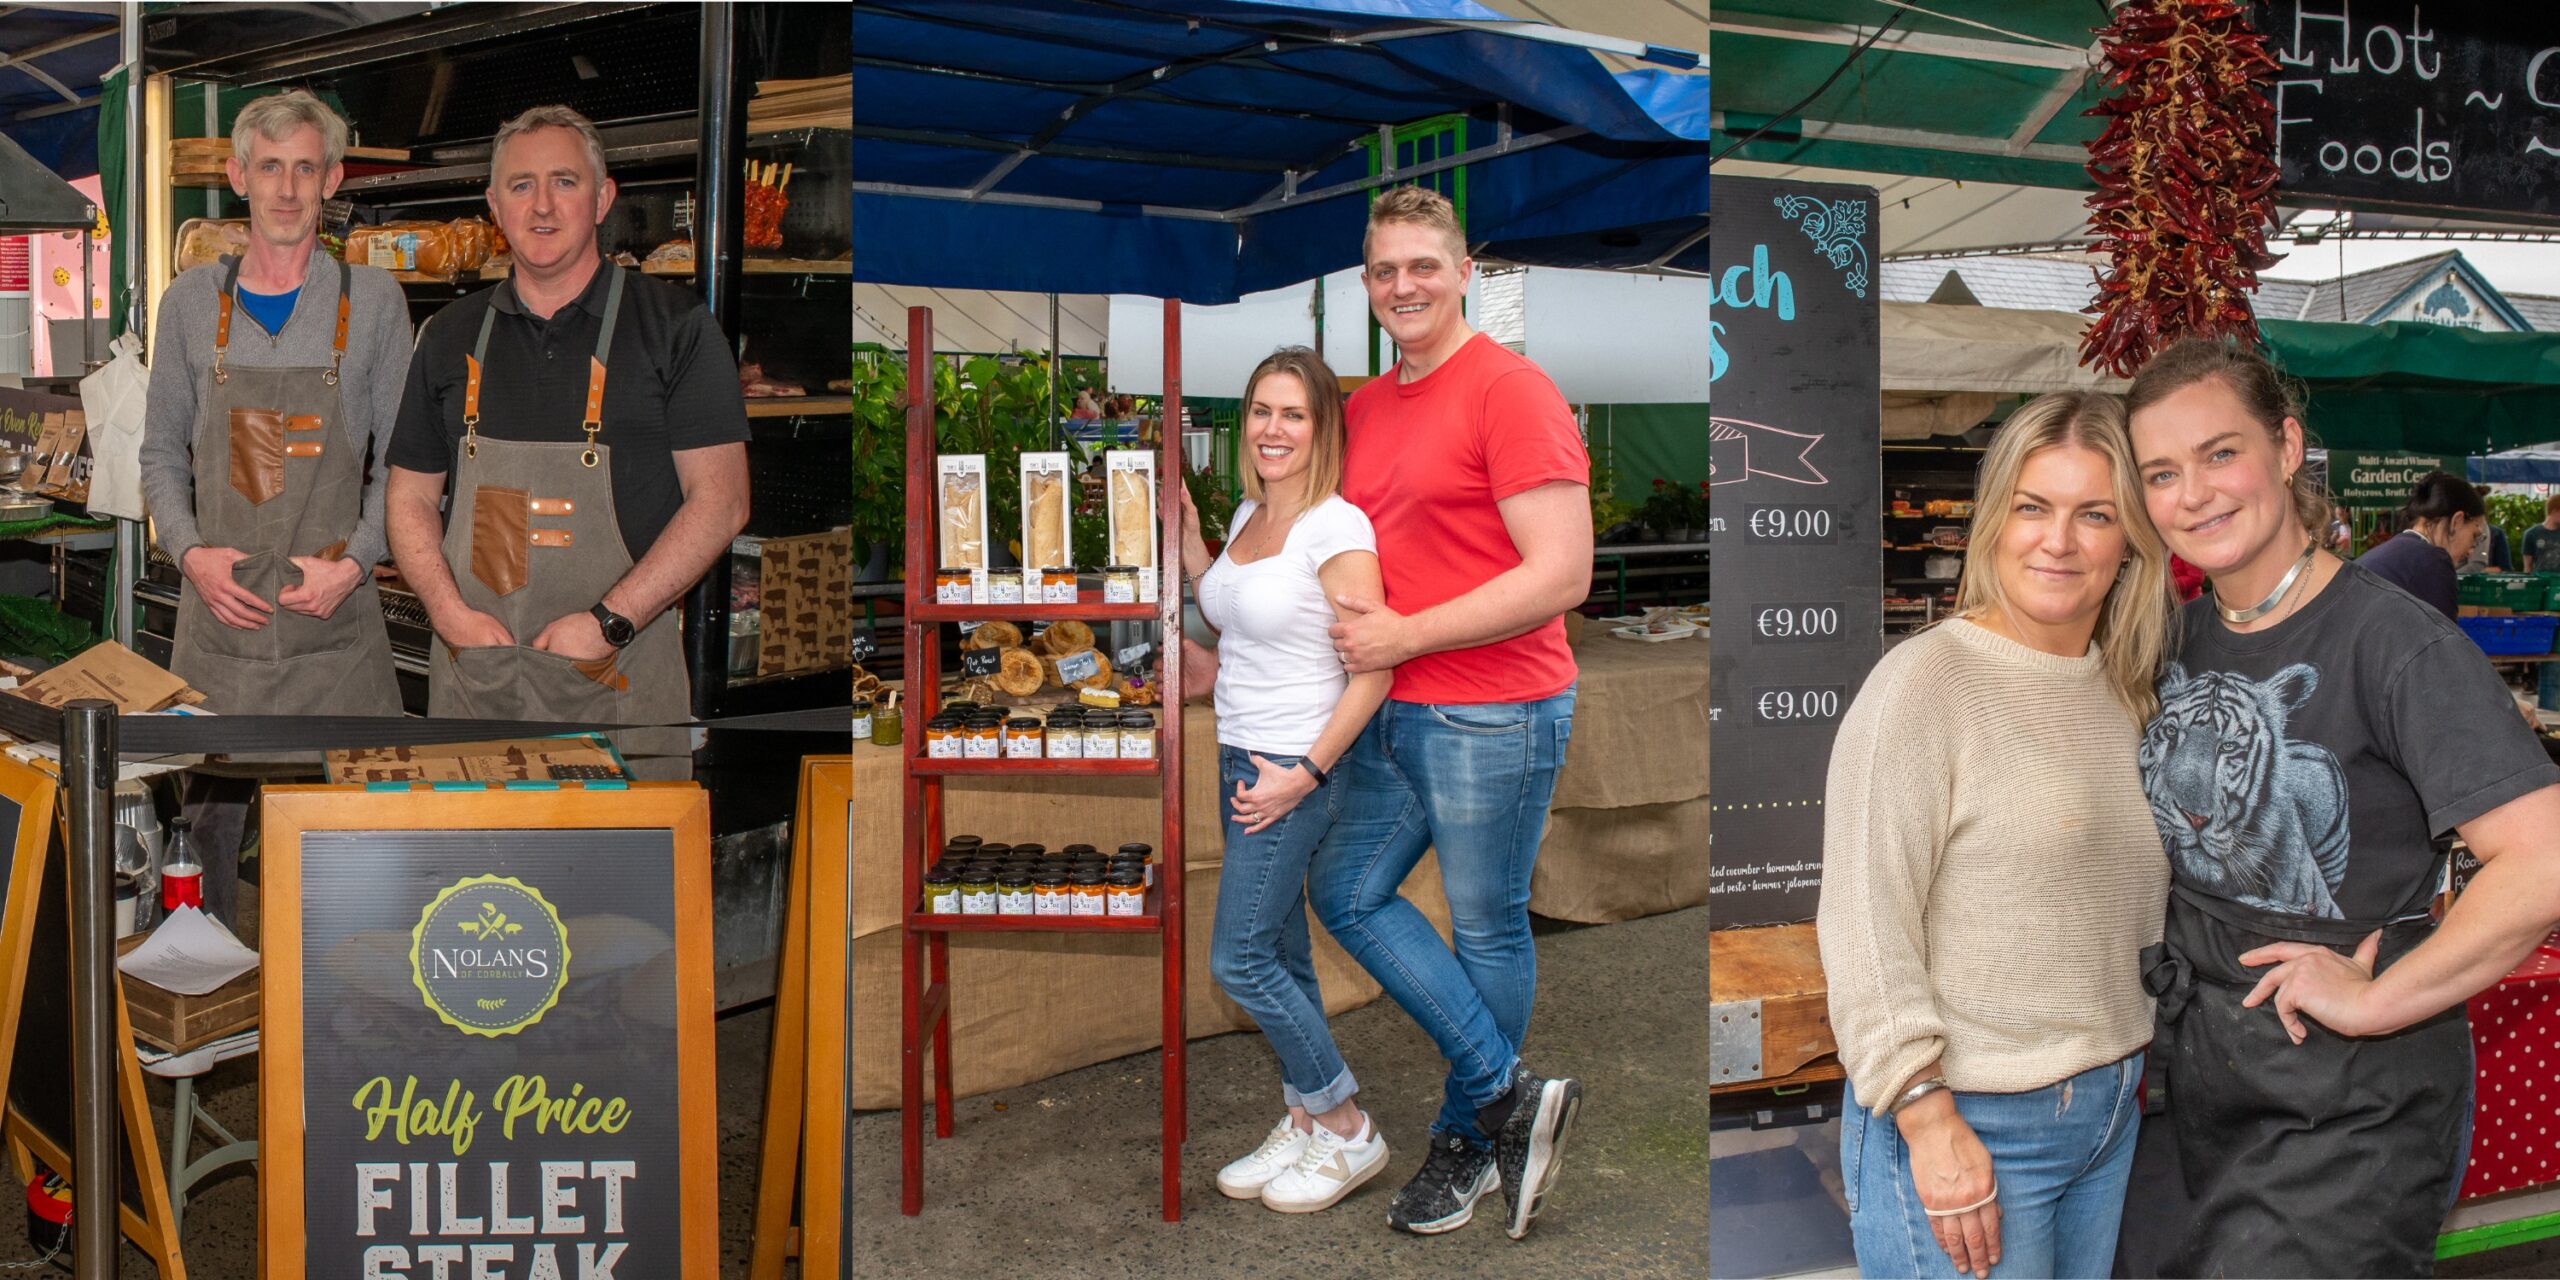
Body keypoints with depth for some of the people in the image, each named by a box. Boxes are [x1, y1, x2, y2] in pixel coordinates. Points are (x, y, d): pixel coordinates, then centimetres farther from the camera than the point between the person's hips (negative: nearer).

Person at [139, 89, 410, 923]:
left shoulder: (373, 300, 3)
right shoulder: (191, 302, 9)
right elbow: (162, 453, 14)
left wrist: (355, 558, -9)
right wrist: (190, 552, -3)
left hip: (335, 614, -2)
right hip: (218, 610, 2)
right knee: (204, 815, 7)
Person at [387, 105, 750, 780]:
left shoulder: (674, 325, 0)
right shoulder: (451, 336, 12)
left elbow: (721, 500, -6)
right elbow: (410, 497, 15)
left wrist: (609, 621, -14)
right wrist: (452, 613, -4)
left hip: (621, 680, -3)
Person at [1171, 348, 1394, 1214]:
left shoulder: (1336, 528, -17)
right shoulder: (1248, 514, 9)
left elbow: (1372, 672, -19)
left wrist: (1304, 775, -19)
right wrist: (1187, 539, 13)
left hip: (1297, 767, -8)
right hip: (1241, 759, 8)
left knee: (1238, 959, -5)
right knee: (1283, 955, 14)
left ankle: (1347, 1132, 8)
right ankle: (1303, 1125, 25)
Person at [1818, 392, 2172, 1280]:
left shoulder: (2123, 694, 9)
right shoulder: (1926, 681, -13)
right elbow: (1863, 928, -17)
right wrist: (1930, 1123, -19)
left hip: (2111, 1113, 7)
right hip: (1967, 1125, -7)